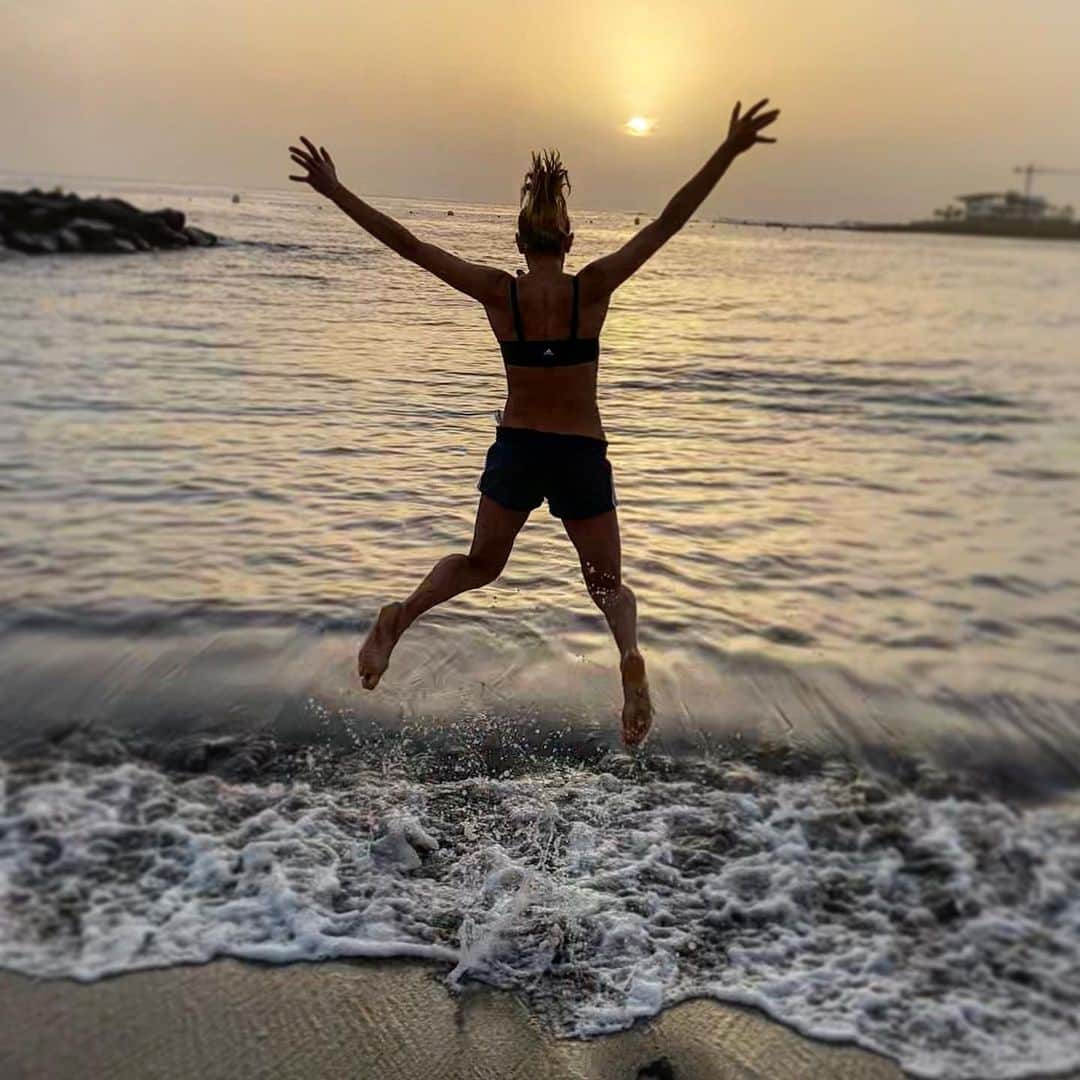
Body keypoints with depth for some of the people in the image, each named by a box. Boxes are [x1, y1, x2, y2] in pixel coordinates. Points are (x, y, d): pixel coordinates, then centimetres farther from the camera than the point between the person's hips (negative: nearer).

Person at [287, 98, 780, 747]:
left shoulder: (499, 292, -7)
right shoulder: (593, 288, -9)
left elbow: (405, 242, -5)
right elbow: (669, 223, -10)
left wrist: (334, 190, 1)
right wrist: (728, 153, -8)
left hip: (516, 449, 1)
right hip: (582, 455, -1)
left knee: (481, 564, 23)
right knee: (609, 583, 15)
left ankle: (403, 615, -5)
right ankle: (630, 652, -19)